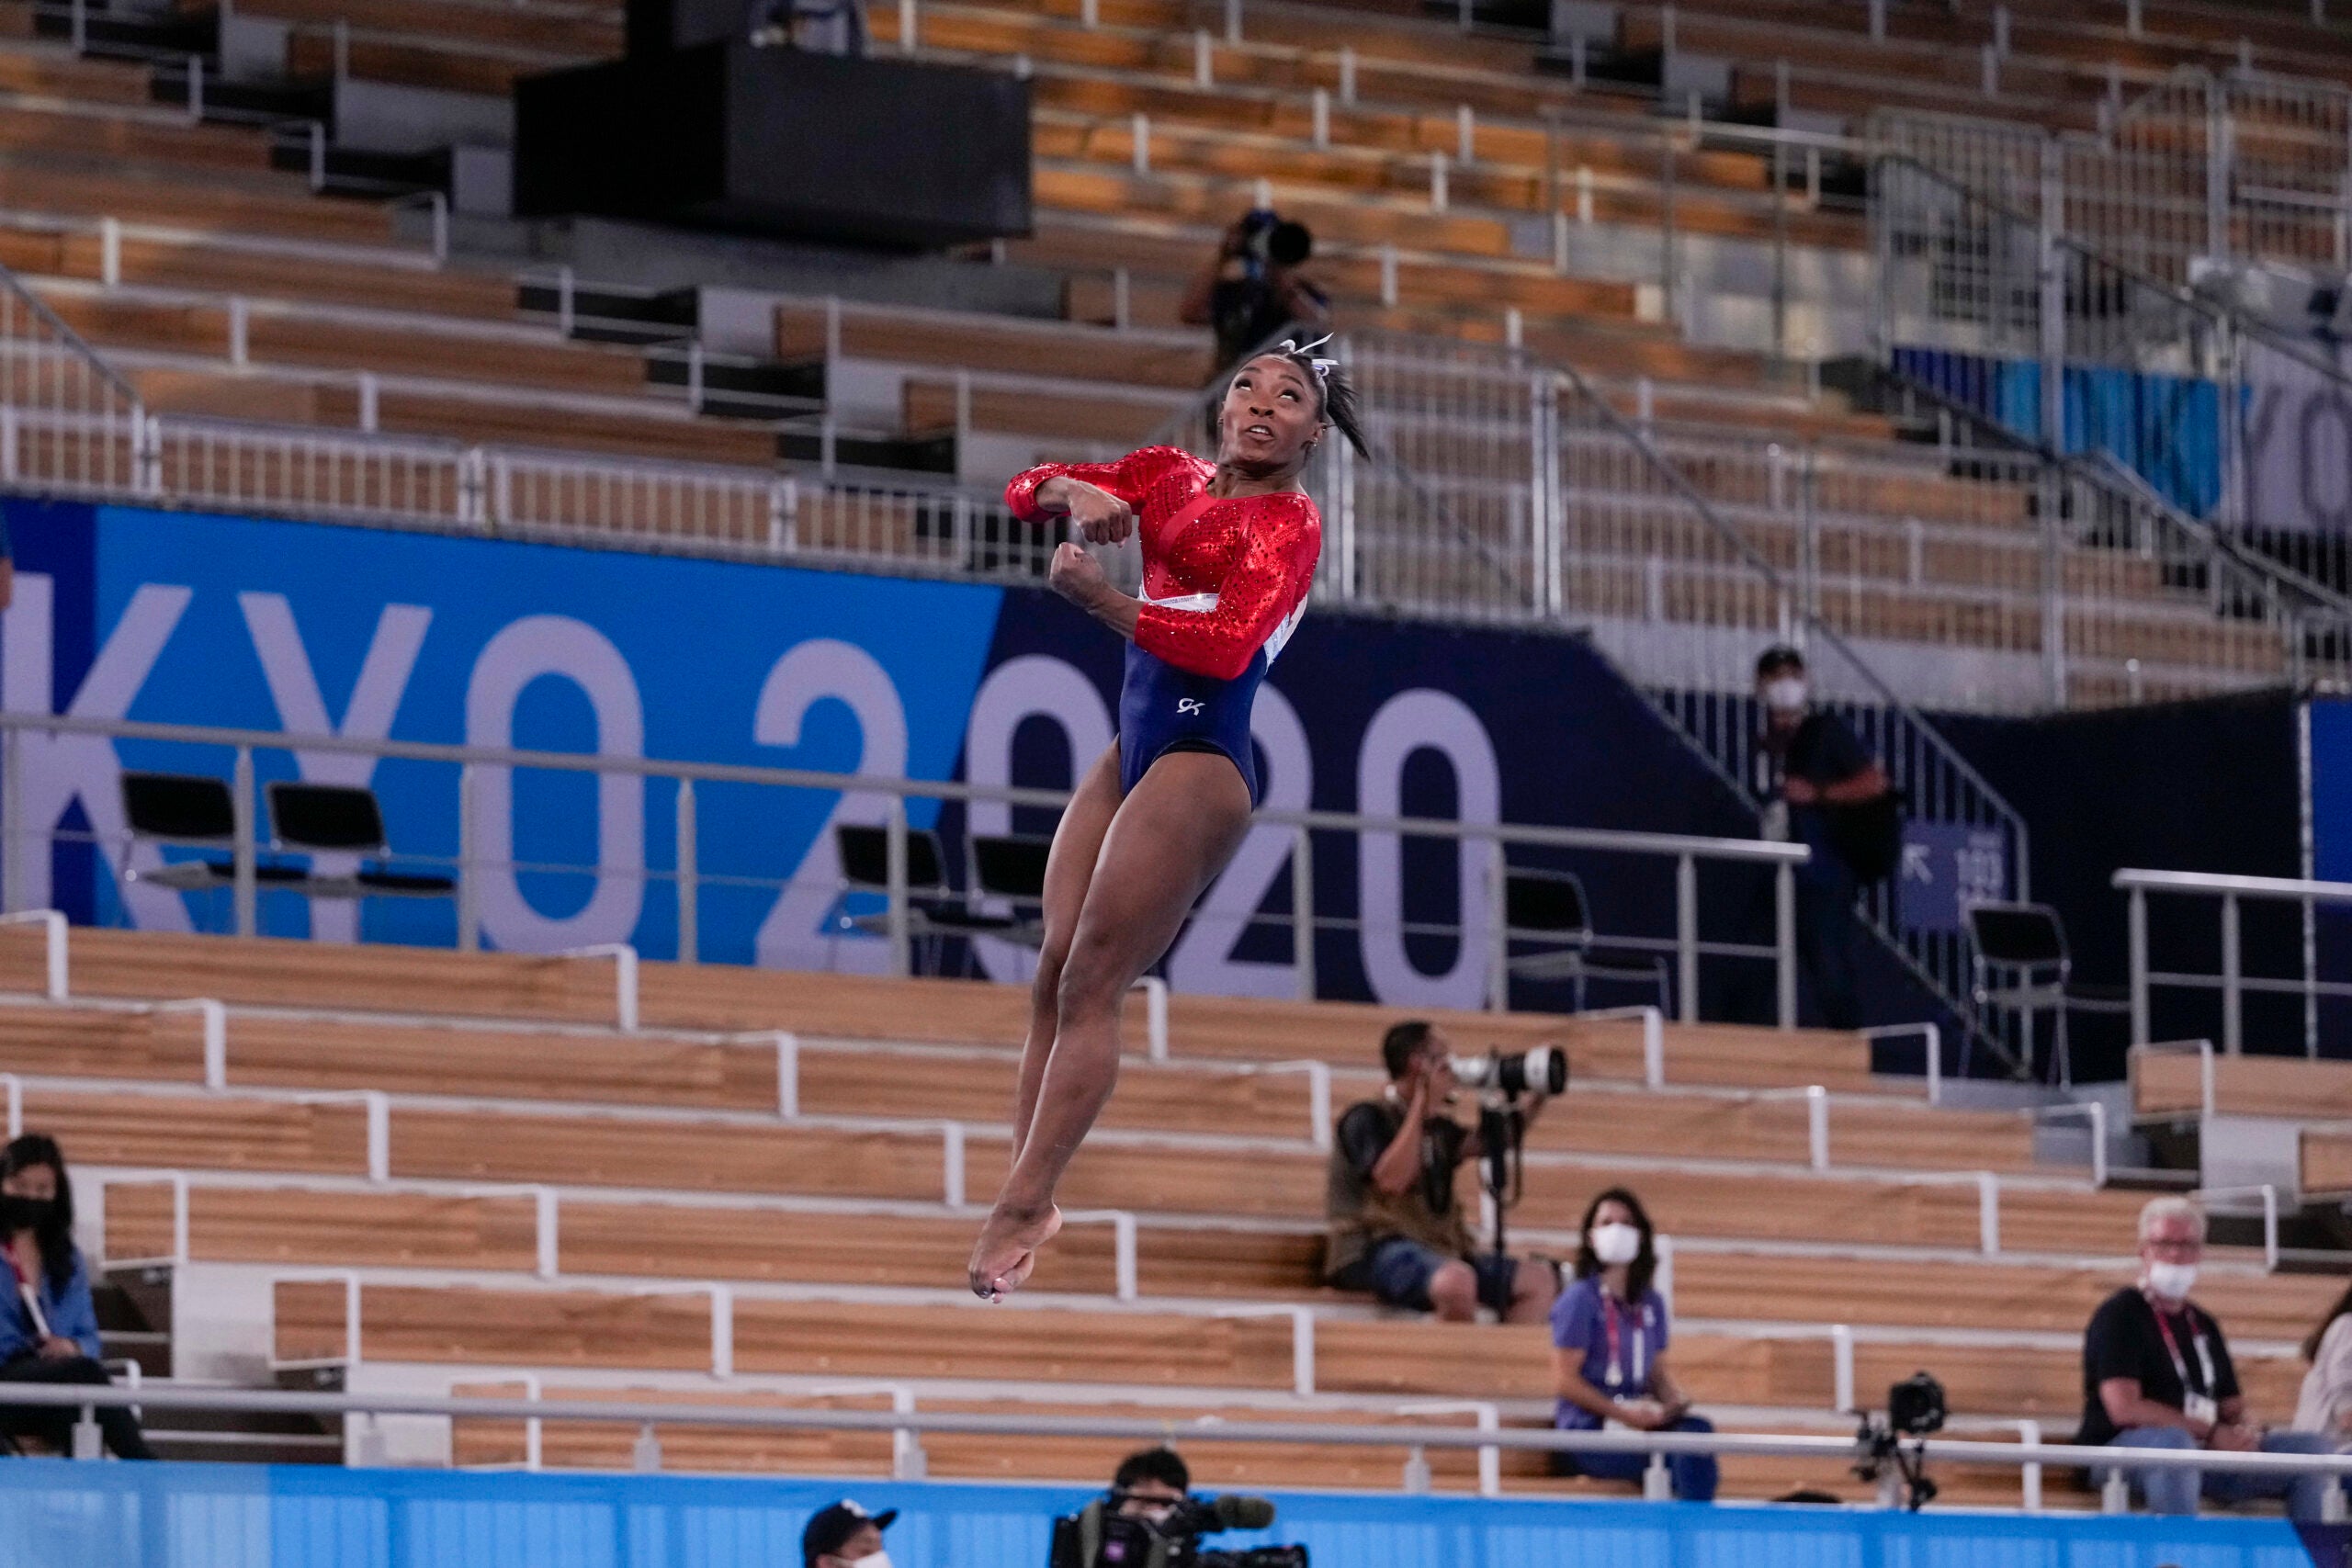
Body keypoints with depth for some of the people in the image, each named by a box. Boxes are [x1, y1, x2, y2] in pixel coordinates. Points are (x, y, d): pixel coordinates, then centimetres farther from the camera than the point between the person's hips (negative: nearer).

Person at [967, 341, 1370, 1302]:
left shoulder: (1290, 523, -5)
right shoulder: (1171, 476, 14)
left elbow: (1229, 644, -20)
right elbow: (1026, 492, 12)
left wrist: (1100, 599, -26)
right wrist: (1075, 495, -10)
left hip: (1200, 762, -8)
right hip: (1133, 750, 8)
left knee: (1090, 986, -11)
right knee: (1054, 973, 2)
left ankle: (1021, 1210, -12)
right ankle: (1031, 1193, 5)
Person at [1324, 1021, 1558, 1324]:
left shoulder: (1437, 1128, 22)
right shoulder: (1367, 1119, -3)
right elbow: (1392, 1180, -18)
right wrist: (1422, 1105, -16)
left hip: (1440, 1249, 9)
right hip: (1376, 1252, -9)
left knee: (1537, 1279, -6)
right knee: (1457, 1279, -38)